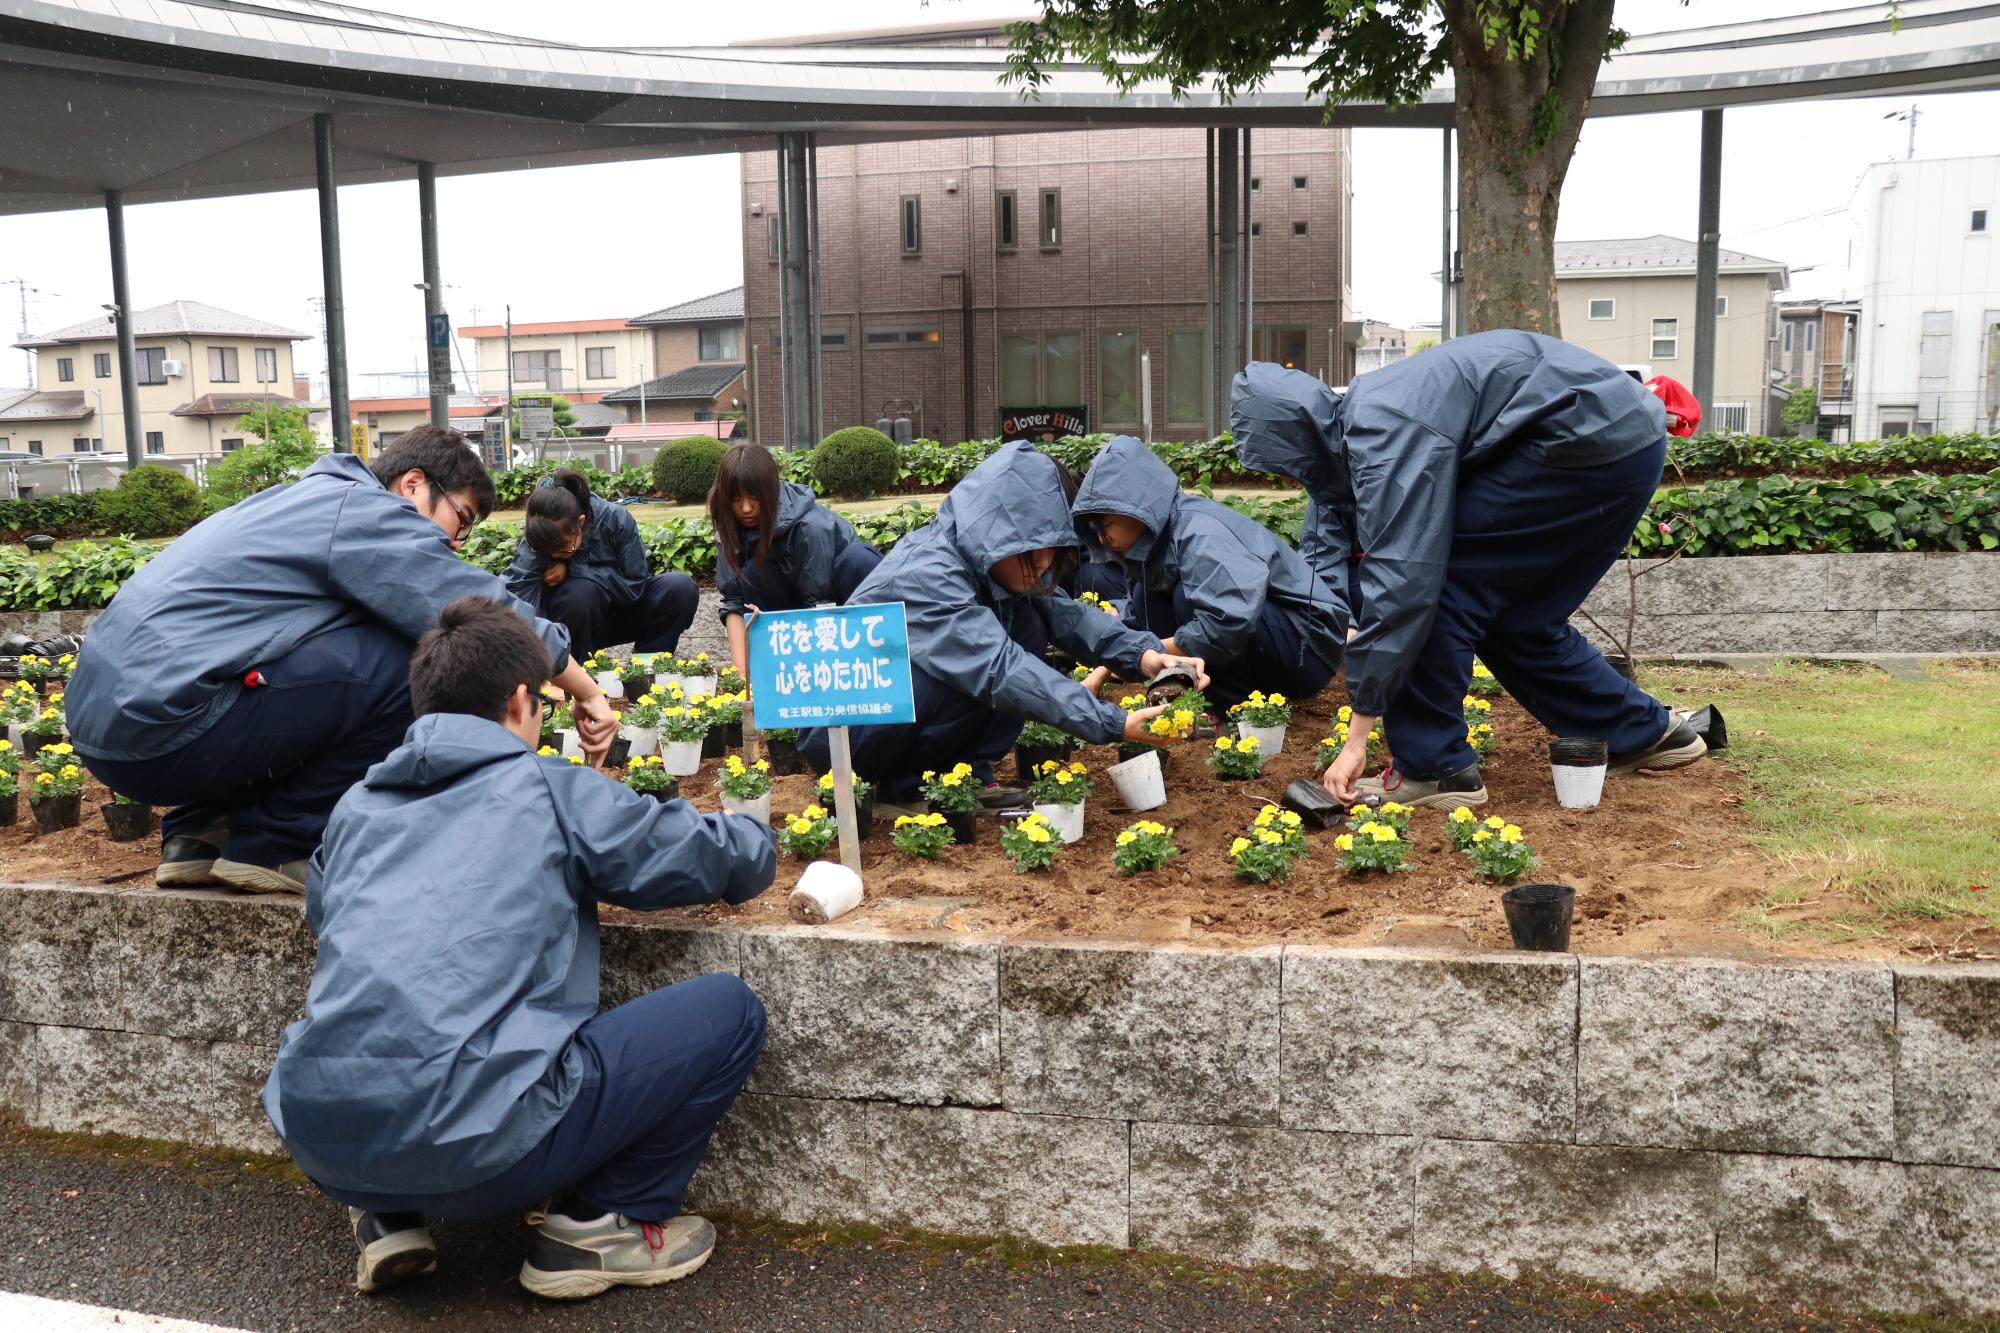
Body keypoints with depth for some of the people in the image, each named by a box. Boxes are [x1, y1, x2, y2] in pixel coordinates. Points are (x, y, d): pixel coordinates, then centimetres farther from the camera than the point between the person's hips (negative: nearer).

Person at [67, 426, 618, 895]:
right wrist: (587, 692, 2)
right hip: (160, 728, -10)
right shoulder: (366, 512, -7)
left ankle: (199, 832, 18)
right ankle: (277, 845, -2)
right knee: (409, 660, -14)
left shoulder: (313, 496, 22)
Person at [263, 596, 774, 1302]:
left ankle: (389, 1215, 22)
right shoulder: (554, 791, 3)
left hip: (317, 1142, 7)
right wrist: (746, 832, 35)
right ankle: (600, 1224, 11)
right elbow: (740, 862, 9)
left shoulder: (357, 806, 17)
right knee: (729, 1008, 6)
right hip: (473, 1144, -6)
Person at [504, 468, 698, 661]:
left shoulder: (616, 520, -24)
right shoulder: (538, 538, -24)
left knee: (682, 588, -23)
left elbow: (634, 586, -20)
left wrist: (571, 569, -25)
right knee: (580, 592, -35)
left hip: (623, 612, 2)